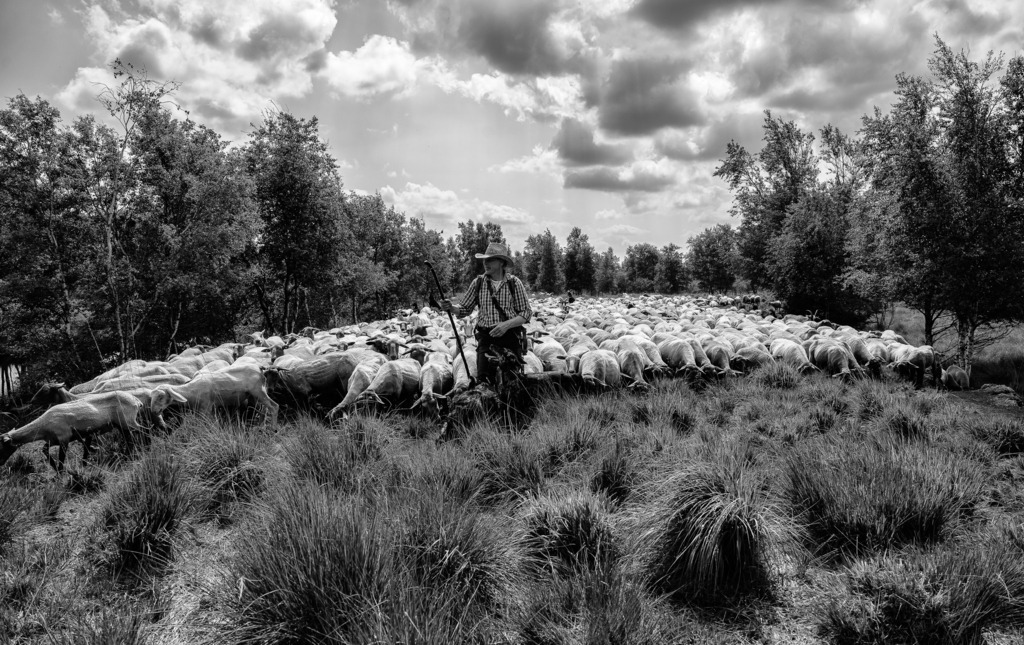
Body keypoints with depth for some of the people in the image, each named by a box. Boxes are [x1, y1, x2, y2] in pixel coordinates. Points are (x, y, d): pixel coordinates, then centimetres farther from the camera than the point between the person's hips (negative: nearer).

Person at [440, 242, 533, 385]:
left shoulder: (514, 283, -2)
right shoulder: (478, 282, 4)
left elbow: (526, 313, -2)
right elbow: (464, 308, 9)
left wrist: (506, 324, -17)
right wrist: (451, 307, -13)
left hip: (511, 337, -1)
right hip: (486, 338, 1)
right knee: (483, 378, -8)